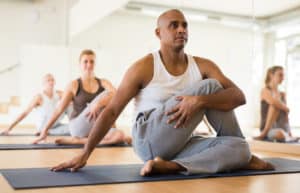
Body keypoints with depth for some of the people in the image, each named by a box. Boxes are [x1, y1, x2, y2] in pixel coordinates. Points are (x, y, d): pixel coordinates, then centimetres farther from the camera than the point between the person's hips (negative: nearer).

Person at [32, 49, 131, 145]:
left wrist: (98, 104, -33)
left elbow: (116, 94, -14)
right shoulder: (74, 85, 3)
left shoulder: (103, 83, 8)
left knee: (119, 135, -30)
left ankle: (77, 141, -17)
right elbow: (59, 109, 2)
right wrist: (45, 130, -3)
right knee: (106, 94, -21)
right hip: (78, 128, -4)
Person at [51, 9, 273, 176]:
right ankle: (243, 157, -5)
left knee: (238, 148, -21)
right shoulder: (144, 68, -4)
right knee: (210, 86, -17)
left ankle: (171, 166, -27)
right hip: (149, 142, -5)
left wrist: (200, 101, -29)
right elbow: (111, 111, -4)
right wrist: (85, 153, -9)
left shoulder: (203, 66, 5)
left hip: (181, 144, 5)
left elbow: (239, 96, -9)